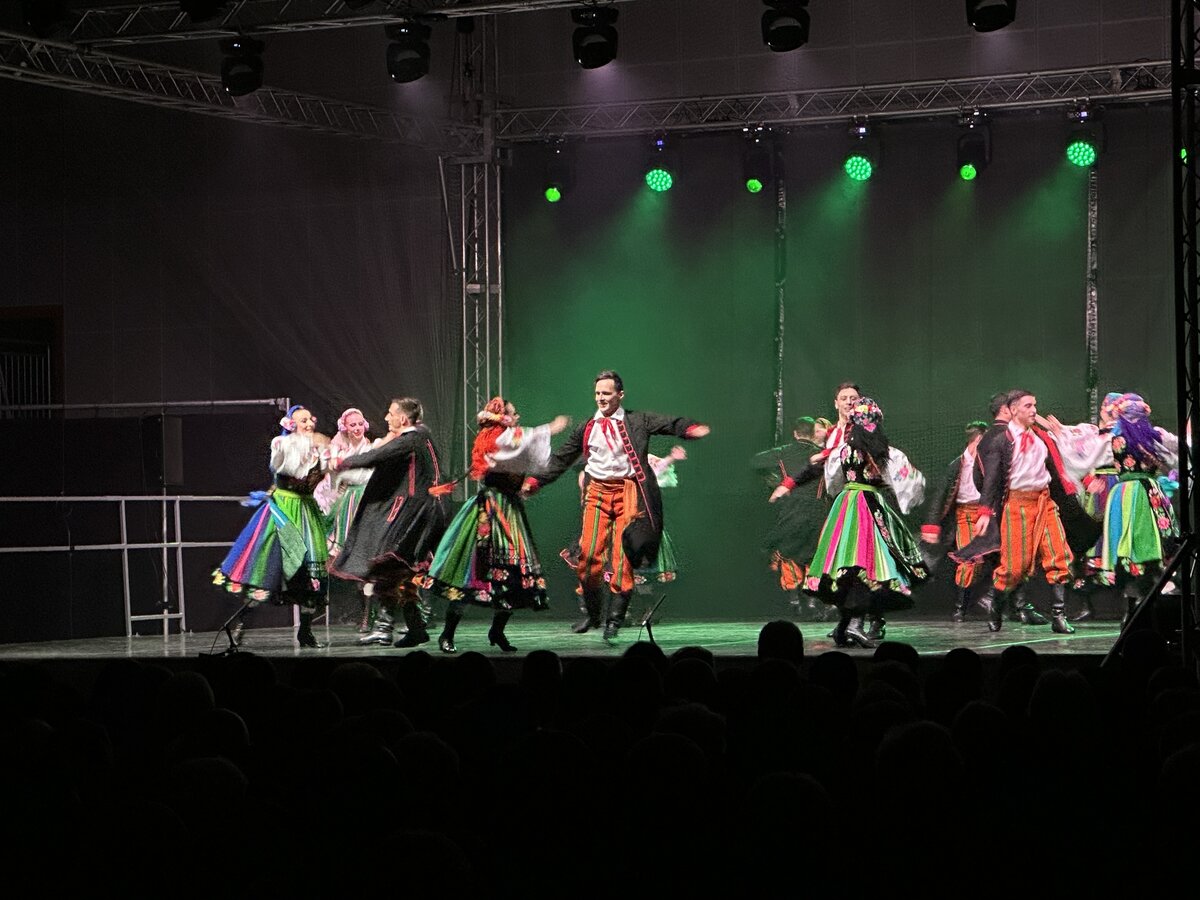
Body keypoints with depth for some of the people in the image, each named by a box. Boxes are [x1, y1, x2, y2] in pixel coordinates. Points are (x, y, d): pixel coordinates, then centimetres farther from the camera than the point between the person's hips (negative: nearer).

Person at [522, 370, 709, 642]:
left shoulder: (637, 422, 6)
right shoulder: (587, 429, 15)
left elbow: (668, 424, -6)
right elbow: (560, 459, 20)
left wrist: (690, 428, -26)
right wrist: (535, 481, 15)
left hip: (627, 492, -3)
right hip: (597, 492, 3)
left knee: (623, 557, -7)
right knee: (590, 555, -6)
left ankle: (615, 620, -2)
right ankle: (591, 614, 11)